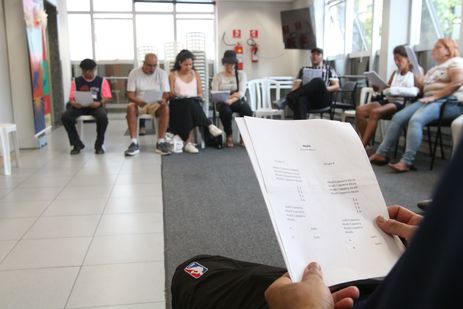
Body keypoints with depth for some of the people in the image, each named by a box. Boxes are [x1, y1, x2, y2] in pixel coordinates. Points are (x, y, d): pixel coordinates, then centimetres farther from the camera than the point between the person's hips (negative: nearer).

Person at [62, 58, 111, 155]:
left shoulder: (102, 81, 7)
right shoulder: (76, 81, 12)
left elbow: (106, 98, -1)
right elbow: (71, 98, 6)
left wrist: (99, 103, -23)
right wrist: (74, 103, -18)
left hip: (96, 106, -2)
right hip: (80, 106, 2)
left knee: (103, 116, -37)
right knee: (65, 117, -26)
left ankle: (99, 145, -16)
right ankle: (77, 144, -8)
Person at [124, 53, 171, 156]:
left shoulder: (162, 73, -2)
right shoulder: (134, 73, -3)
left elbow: (166, 93, -6)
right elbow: (130, 94, -6)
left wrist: (164, 100, -31)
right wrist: (138, 101, -30)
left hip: (156, 104, 0)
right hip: (139, 103, 0)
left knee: (165, 108, -32)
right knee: (130, 107, -33)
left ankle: (161, 142, -30)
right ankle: (134, 143, -34)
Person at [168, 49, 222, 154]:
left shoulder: (195, 74, 19)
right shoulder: (173, 75, 11)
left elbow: (200, 93, 15)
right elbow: (170, 94, 4)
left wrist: (197, 98, -8)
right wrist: (173, 95, -19)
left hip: (194, 103, 2)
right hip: (178, 104, -2)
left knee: (190, 105, -37)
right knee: (189, 103, -38)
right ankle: (209, 125, -42)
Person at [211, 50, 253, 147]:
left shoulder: (241, 74, 8)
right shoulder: (218, 76, 8)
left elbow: (242, 92, -7)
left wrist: (232, 100, -26)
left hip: (238, 101, 1)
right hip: (223, 102, -1)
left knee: (247, 111, -32)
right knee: (226, 111, -37)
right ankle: (229, 136, -15)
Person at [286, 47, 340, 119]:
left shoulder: (328, 68, 23)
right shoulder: (304, 69, 28)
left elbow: (336, 86, 13)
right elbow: (296, 85, 18)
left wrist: (324, 88, -8)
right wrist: (295, 91, -8)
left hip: (323, 98, -1)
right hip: (308, 97, 1)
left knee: (318, 81, -36)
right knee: (300, 99, -40)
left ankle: (289, 98, -47)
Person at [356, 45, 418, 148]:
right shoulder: (395, 73, 23)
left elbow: (416, 91, -14)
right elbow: (387, 88, 16)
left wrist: (396, 90, -25)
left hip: (402, 103, -7)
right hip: (388, 100, 7)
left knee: (375, 112, -32)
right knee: (359, 110, -15)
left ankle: (362, 146, -28)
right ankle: (365, 143, -13)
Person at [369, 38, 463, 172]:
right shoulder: (435, 68, 31)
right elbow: (421, 84, 19)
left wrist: (435, 96, -20)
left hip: (449, 102, -8)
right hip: (430, 101, 8)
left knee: (416, 120, -33)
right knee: (398, 117, -11)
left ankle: (407, 161, -38)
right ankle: (381, 154, -14)